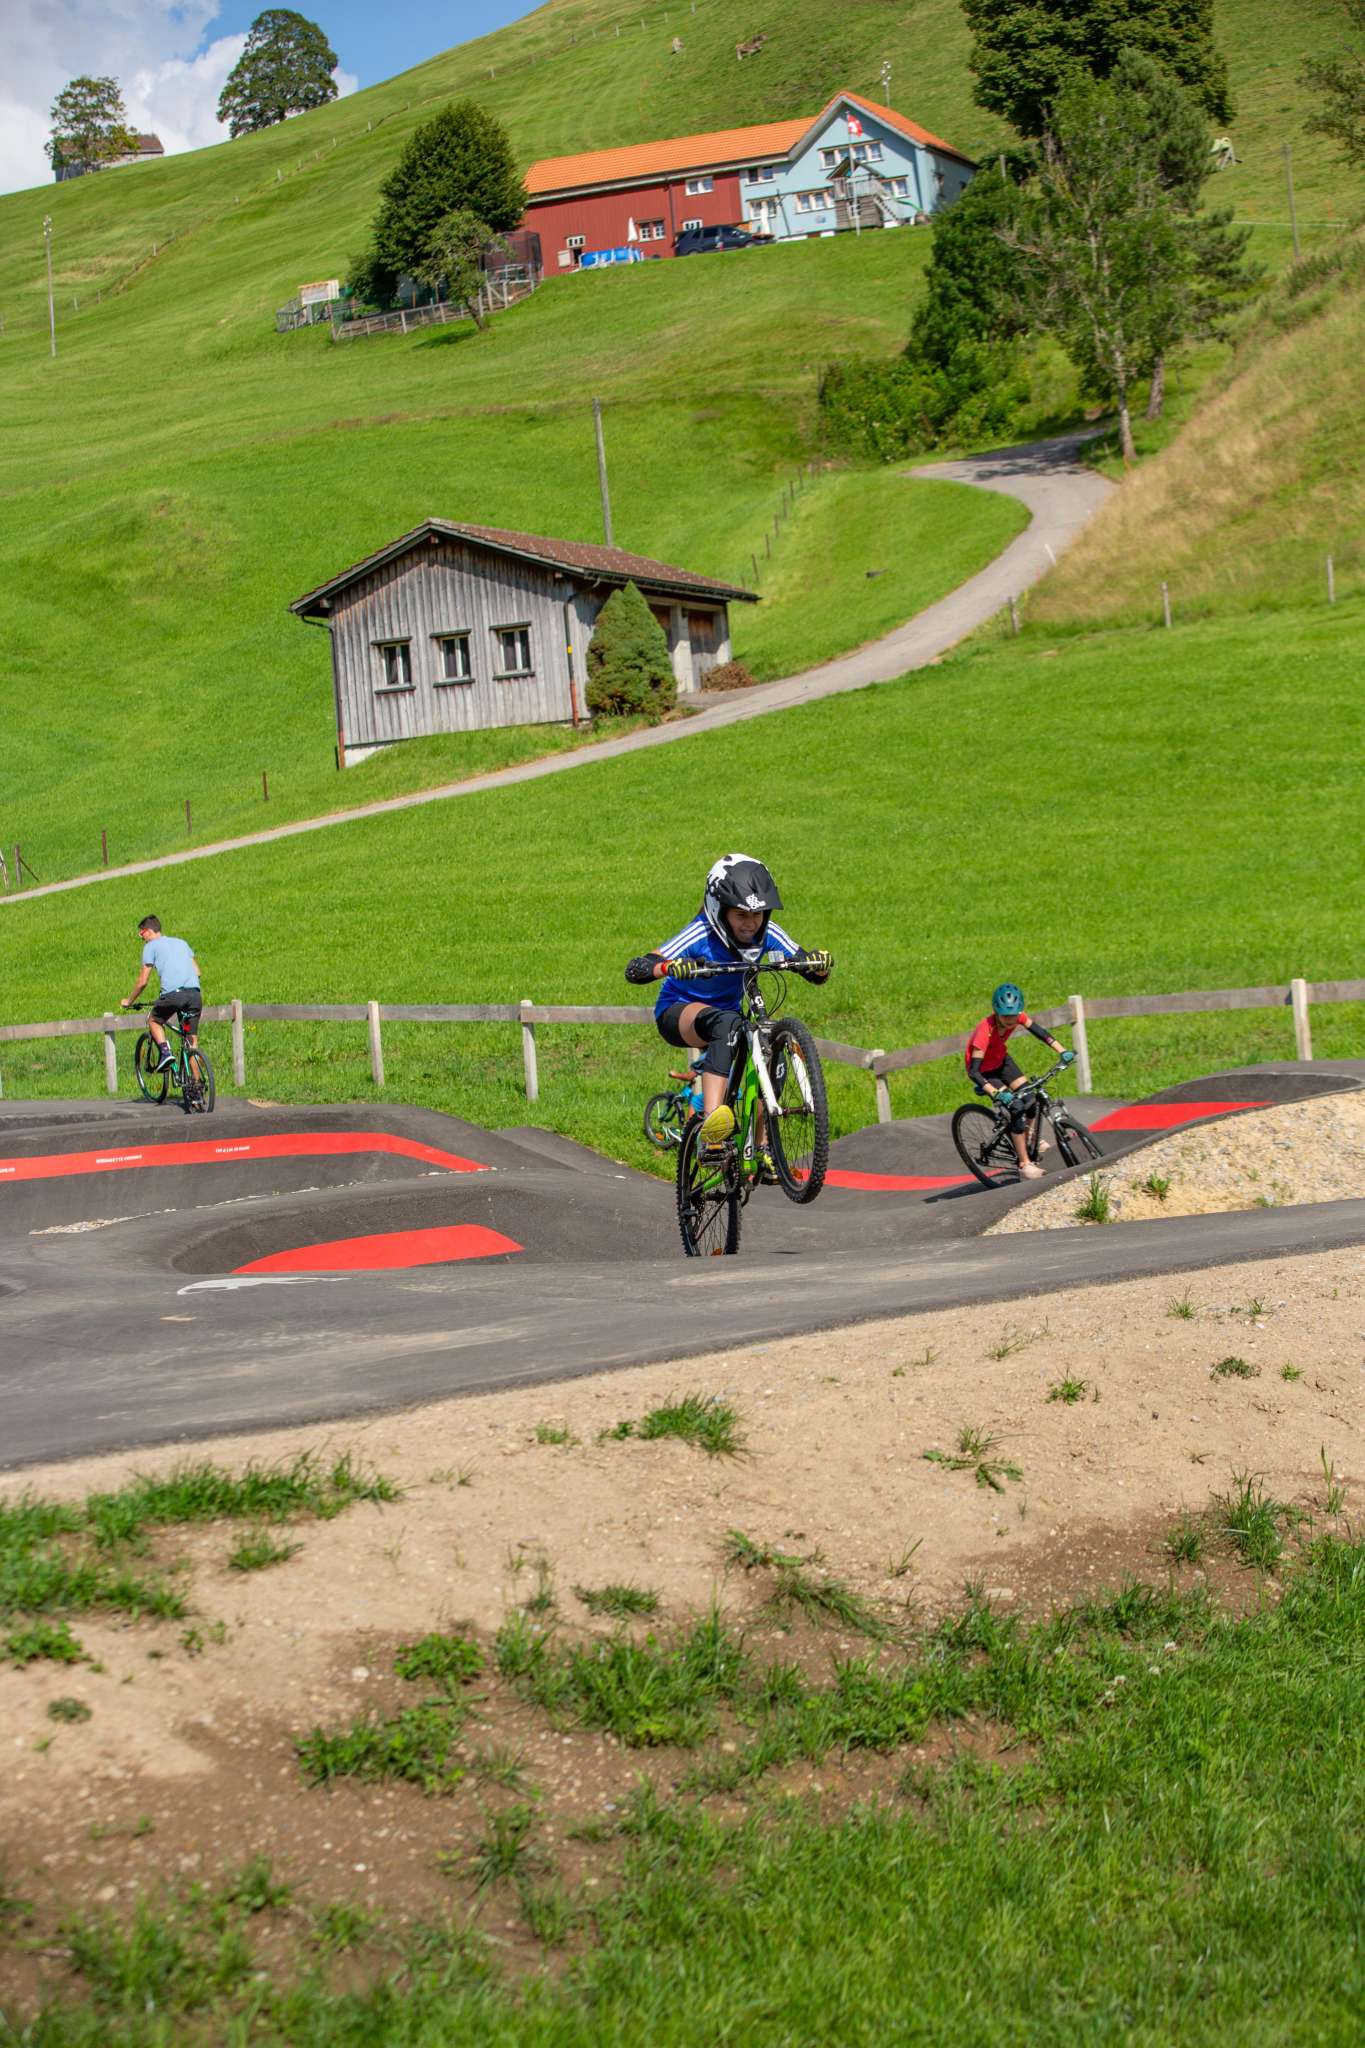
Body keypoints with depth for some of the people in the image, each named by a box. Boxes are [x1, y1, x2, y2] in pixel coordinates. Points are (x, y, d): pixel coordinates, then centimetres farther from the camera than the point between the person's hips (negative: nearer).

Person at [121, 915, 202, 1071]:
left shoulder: (151, 946, 11)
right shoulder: (181, 942, 27)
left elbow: (143, 981, 9)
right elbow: (197, 971, 25)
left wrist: (129, 1001, 23)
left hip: (173, 993, -5)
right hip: (195, 993, 5)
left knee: (154, 1021, 23)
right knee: (192, 1040, 11)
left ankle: (165, 1051, -1)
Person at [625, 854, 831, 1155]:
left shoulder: (768, 935, -15)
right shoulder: (701, 935, -27)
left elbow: (815, 975, -15)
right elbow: (635, 970, -36)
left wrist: (819, 963, -39)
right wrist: (668, 967, -57)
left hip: (726, 1013, 6)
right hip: (678, 1013, -6)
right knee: (726, 1023, -37)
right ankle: (711, 1118, -51)